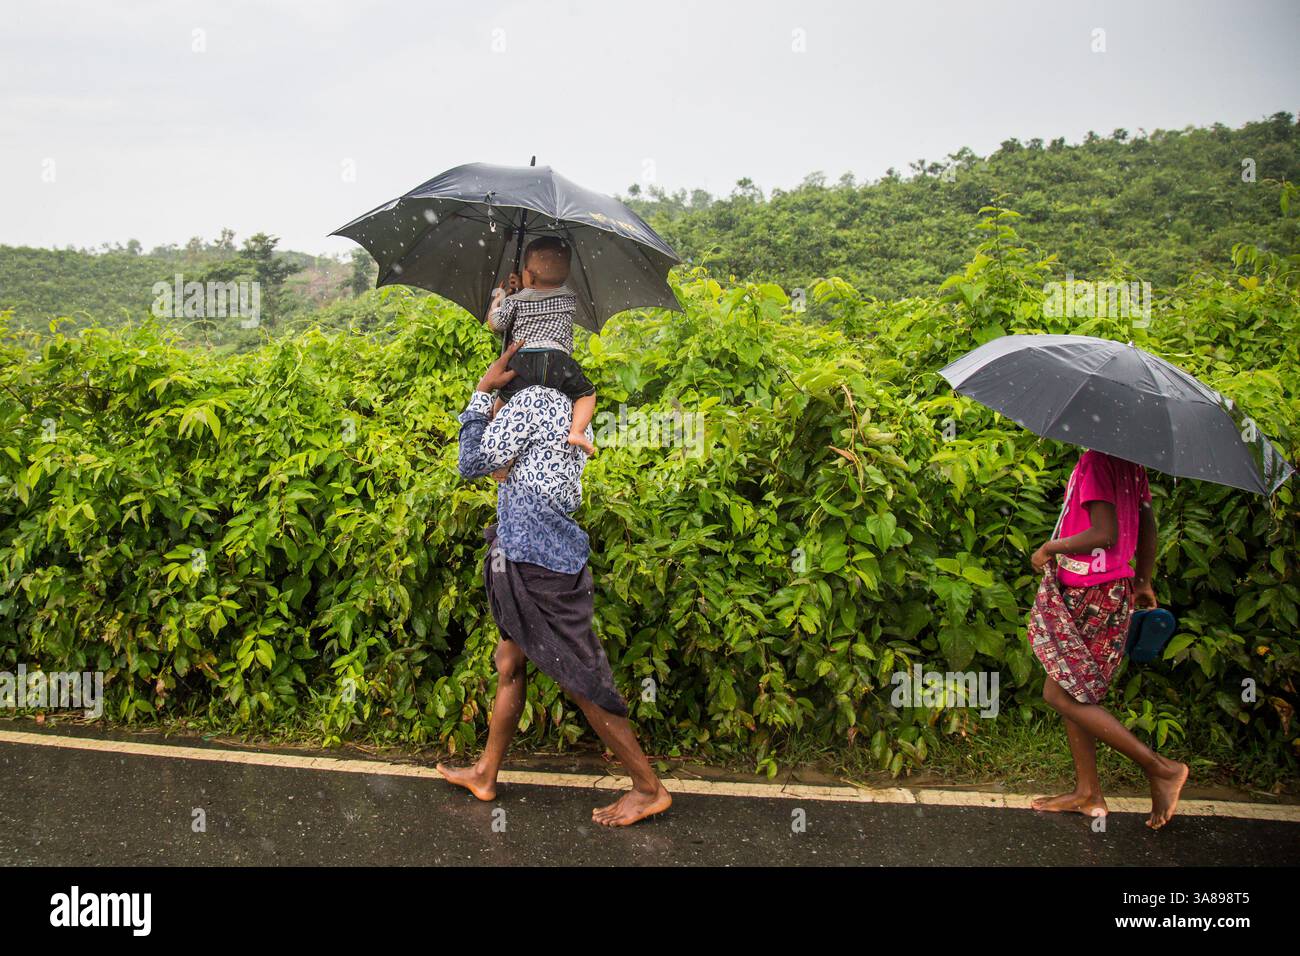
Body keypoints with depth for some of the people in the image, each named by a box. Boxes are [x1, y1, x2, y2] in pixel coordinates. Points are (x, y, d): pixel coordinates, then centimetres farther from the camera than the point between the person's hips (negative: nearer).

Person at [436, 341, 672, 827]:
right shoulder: (568, 409, 14)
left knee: (580, 681, -2)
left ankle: (650, 789, 9)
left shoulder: (532, 400, -15)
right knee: (509, 667, 19)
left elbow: (473, 464, -10)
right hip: (540, 562, 10)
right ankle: (485, 774, 33)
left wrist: (482, 390, -4)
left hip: (540, 567, -10)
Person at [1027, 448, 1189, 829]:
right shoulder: (1130, 464, 10)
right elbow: (1148, 525, 17)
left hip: (1089, 595, -9)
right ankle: (1087, 792, 21)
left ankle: (1161, 768, 2)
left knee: (1061, 693, -2)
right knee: (1070, 691, 15)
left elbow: (1105, 534, -26)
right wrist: (1143, 582, 25)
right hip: (1116, 591, 9)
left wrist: (1049, 548, -12)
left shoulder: (1097, 460, -18)